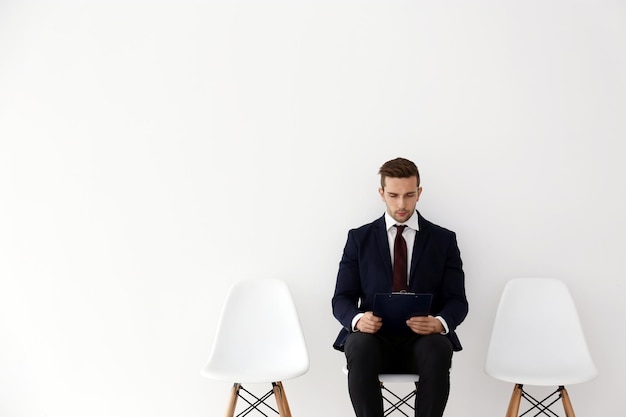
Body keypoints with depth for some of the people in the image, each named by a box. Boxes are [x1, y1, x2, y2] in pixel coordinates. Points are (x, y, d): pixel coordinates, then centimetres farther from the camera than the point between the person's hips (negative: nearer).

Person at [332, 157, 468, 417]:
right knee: (359, 347, -36)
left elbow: (457, 301, 5)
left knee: (438, 351, -35)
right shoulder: (359, 239, 10)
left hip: (424, 338, 0)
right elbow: (341, 299, 6)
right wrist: (358, 319, -19)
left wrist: (438, 323, -20)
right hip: (374, 336, 0)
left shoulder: (443, 240, 9)